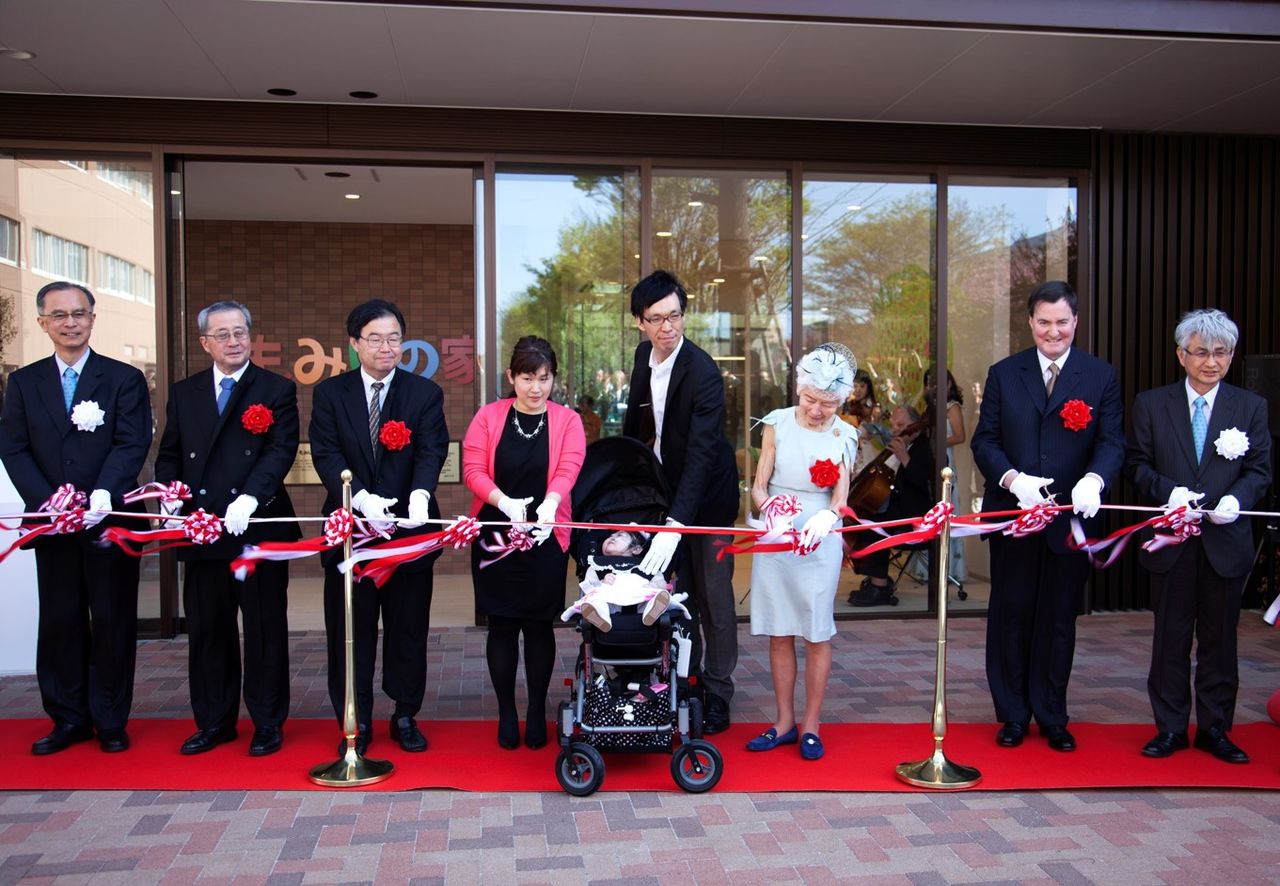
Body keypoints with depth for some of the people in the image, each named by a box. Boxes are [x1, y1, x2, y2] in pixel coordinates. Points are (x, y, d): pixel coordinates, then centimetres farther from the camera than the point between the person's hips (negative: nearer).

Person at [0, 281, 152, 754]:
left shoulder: (124, 379, 1)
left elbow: (132, 445, -8)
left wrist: (104, 494, -23)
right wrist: (46, 501, -13)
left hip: (110, 518, -2)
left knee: (113, 622, 4)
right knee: (59, 621, 8)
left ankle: (111, 722, 15)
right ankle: (69, 719, 20)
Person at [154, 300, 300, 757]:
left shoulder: (277, 390, 1)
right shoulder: (184, 393, 13)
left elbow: (281, 451, -11)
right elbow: (169, 455, 14)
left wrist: (249, 499, -25)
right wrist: (170, 498, -5)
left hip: (259, 529, -4)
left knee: (265, 630, 5)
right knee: (207, 630, 11)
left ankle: (267, 724, 17)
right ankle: (214, 722, 25)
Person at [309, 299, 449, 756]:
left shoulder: (425, 393, 3)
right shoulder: (330, 393, 3)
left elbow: (432, 452, -10)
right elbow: (326, 455, -7)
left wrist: (419, 495, -31)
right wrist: (362, 499, -24)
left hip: (409, 528, 0)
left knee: (408, 628, 10)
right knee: (351, 629, 8)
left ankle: (406, 717, 24)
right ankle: (356, 722, 21)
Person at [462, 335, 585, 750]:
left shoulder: (567, 421, 0)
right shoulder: (488, 416, 0)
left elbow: (567, 469, -15)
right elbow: (473, 468, -8)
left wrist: (549, 504, -35)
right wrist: (505, 502, -26)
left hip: (546, 537, 0)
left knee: (539, 624, 7)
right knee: (502, 624, 6)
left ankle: (537, 712, 21)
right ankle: (506, 712, 19)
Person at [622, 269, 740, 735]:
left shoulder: (703, 373, -27)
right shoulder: (644, 355, -4)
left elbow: (701, 454, -34)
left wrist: (675, 524, -41)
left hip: (707, 492, -6)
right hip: (664, 483, 6)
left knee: (713, 591, 2)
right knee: (677, 589, 11)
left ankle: (718, 692, 14)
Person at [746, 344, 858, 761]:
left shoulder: (843, 437, 0)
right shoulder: (778, 424, 1)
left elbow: (840, 498, -6)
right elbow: (758, 485, -1)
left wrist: (826, 517, -29)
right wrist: (767, 505, -24)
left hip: (820, 542, -1)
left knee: (817, 634, 3)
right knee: (779, 633, 7)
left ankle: (811, 725, 14)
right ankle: (785, 722, 18)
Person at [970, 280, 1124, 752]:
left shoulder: (1101, 376, 3)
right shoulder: (1004, 373, 5)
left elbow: (1112, 441, -5)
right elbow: (984, 440, 0)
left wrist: (1094, 480, -26)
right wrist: (1013, 479, -18)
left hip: (1070, 518, 0)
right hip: (1012, 514, 1)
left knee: (1059, 619, 10)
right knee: (1010, 616, 8)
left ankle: (1052, 717, 24)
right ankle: (1012, 715, 22)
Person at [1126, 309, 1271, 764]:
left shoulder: (1251, 407, 6)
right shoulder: (1150, 404, 3)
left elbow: (1260, 469, 3)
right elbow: (1137, 464, 2)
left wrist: (1237, 498, -16)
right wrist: (1167, 491, -16)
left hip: (1226, 541, 1)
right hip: (1171, 540, -1)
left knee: (1220, 638, 9)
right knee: (1171, 637, 7)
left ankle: (1215, 728, 22)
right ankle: (1170, 728, 18)